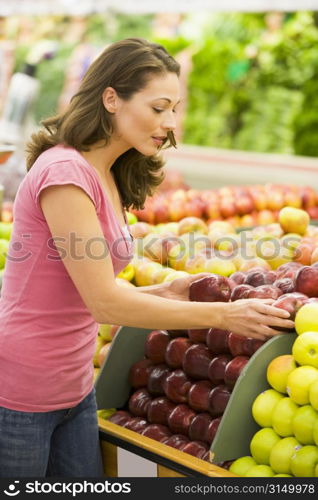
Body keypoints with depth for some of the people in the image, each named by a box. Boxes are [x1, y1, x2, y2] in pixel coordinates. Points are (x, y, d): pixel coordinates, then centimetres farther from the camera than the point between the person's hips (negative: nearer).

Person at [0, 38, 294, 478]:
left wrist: (162, 293, -4)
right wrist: (223, 315, -17)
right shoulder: (65, 171, -19)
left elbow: (88, 294, 9)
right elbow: (104, 303, -20)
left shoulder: (110, 180, 9)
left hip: (74, 392, 8)